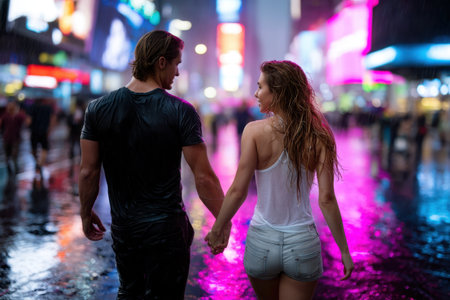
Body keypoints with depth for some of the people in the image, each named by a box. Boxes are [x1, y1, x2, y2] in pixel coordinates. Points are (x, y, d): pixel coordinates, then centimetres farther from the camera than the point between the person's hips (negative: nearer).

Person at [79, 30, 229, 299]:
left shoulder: (99, 108, -5)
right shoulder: (181, 112, -15)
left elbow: (88, 172, -1)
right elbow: (204, 178, -15)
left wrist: (86, 214, 14)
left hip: (122, 226, 4)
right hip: (166, 227, -4)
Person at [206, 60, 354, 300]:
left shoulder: (255, 131, -12)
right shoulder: (317, 137, -7)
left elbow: (238, 191, -14)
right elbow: (326, 199, -10)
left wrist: (217, 229, 1)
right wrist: (344, 251, -1)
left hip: (261, 243, 0)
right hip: (303, 244, 0)